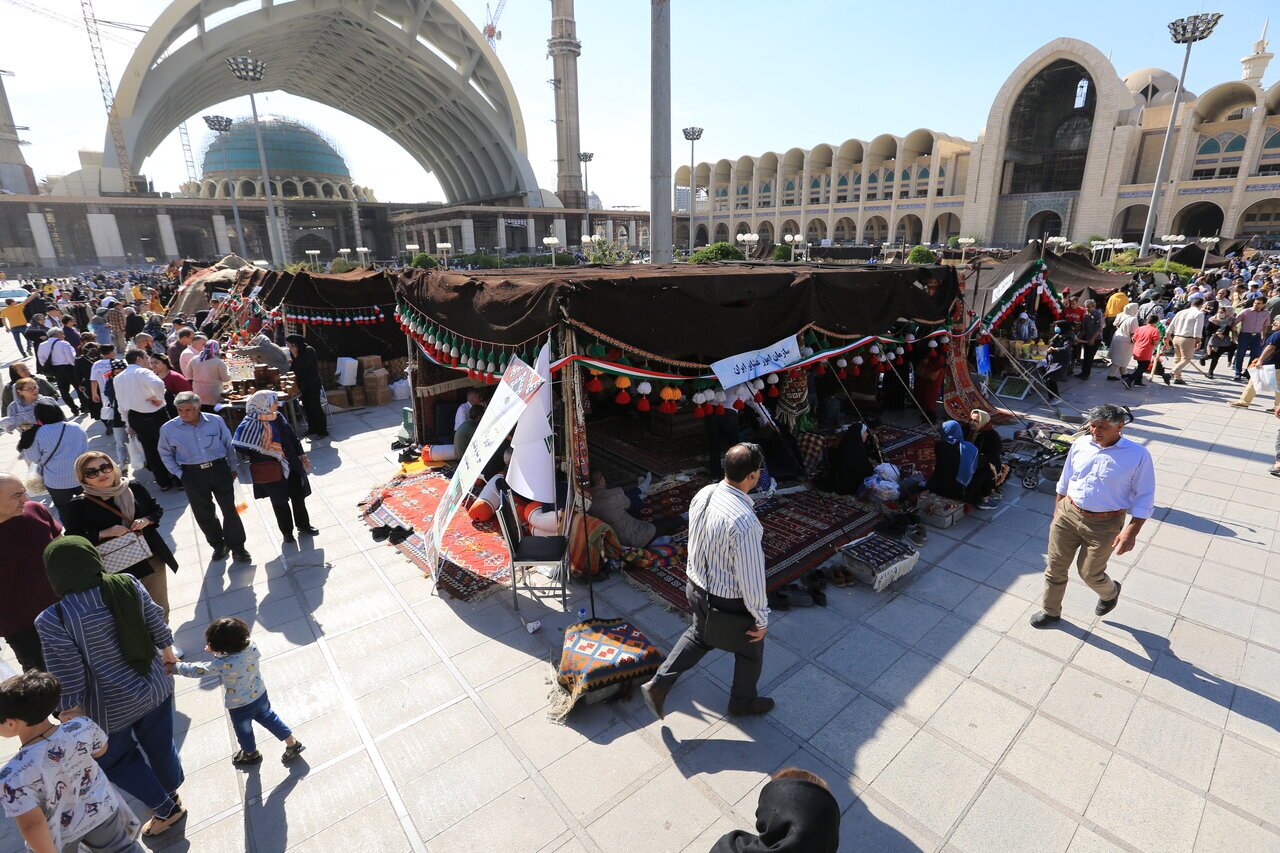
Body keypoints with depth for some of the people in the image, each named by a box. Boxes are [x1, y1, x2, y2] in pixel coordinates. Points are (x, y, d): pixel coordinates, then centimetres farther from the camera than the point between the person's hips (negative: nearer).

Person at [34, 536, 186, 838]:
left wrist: (69, 713, -5)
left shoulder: (53, 620, -23)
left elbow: (67, 677, -19)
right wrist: (168, 650, 20)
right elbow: (156, 623, 2)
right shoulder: (129, 584, -11)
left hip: (111, 707, -4)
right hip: (155, 688, 4)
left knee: (115, 760, 24)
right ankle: (172, 796, 48)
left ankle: (166, 808, 33)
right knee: (160, 745, 26)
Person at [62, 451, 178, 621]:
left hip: (152, 558, 3)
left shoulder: (134, 487, -3)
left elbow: (157, 509, 9)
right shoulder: (79, 505, -10)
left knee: (160, 609, 18)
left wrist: (146, 520, -11)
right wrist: (103, 534, -22)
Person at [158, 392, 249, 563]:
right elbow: (165, 453, 9)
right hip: (192, 475, 1)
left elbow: (229, 444, 5)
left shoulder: (216, 421, -6)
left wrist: (233, 467, 8)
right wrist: (179, 474, 3)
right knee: (203, 513, 11)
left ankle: (237, 547, 14)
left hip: (219, 469, -1)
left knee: (229, 509, 2)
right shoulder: (168, 429, -5)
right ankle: (218, 545, 29)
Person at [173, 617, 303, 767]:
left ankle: (251, 755, 53)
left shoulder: (224, 665, -37)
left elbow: (197, 671, -23)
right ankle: (293, 743, 37)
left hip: (239, 705, -4)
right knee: (268, 718, 27)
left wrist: (175, 666, -9)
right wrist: (216, 652, -8)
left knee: (244, 731, 26)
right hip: (260, 694, 5)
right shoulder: (251, 645, -22)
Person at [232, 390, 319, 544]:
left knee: (298, 496, 14)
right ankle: (287, 532, 28)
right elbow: (239, 447, -21)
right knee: (280, 502, 11)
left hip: (290, 465, 5)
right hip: (271, 470, -5)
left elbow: (292, 436, 9)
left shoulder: (277, 417, -1)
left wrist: (301, 454, 11)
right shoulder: (250, 424, -19)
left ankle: (304, 525, 34)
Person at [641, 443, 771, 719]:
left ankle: (658, 684, 34)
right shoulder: (744, 521, -35)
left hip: (697, 586, 7)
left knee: (699, 635, 33)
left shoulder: (703, 494, -11)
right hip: (730, 602, -6)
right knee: (750, 651, 23)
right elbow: (751, 576, -26)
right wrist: (761, 618, -11)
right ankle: (743, 702, 49)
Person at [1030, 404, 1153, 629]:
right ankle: (1051, 611, 29)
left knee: (1089, 573, 9)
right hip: (1067, 514, 4)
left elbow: (1144, 498, -9)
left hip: (1104, 524, -3)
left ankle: (1110, 592, 46)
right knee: (1055, 567, 9)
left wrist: (1131, 531, -17)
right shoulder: (1080, 445, -1)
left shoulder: (1138, 455, -12)